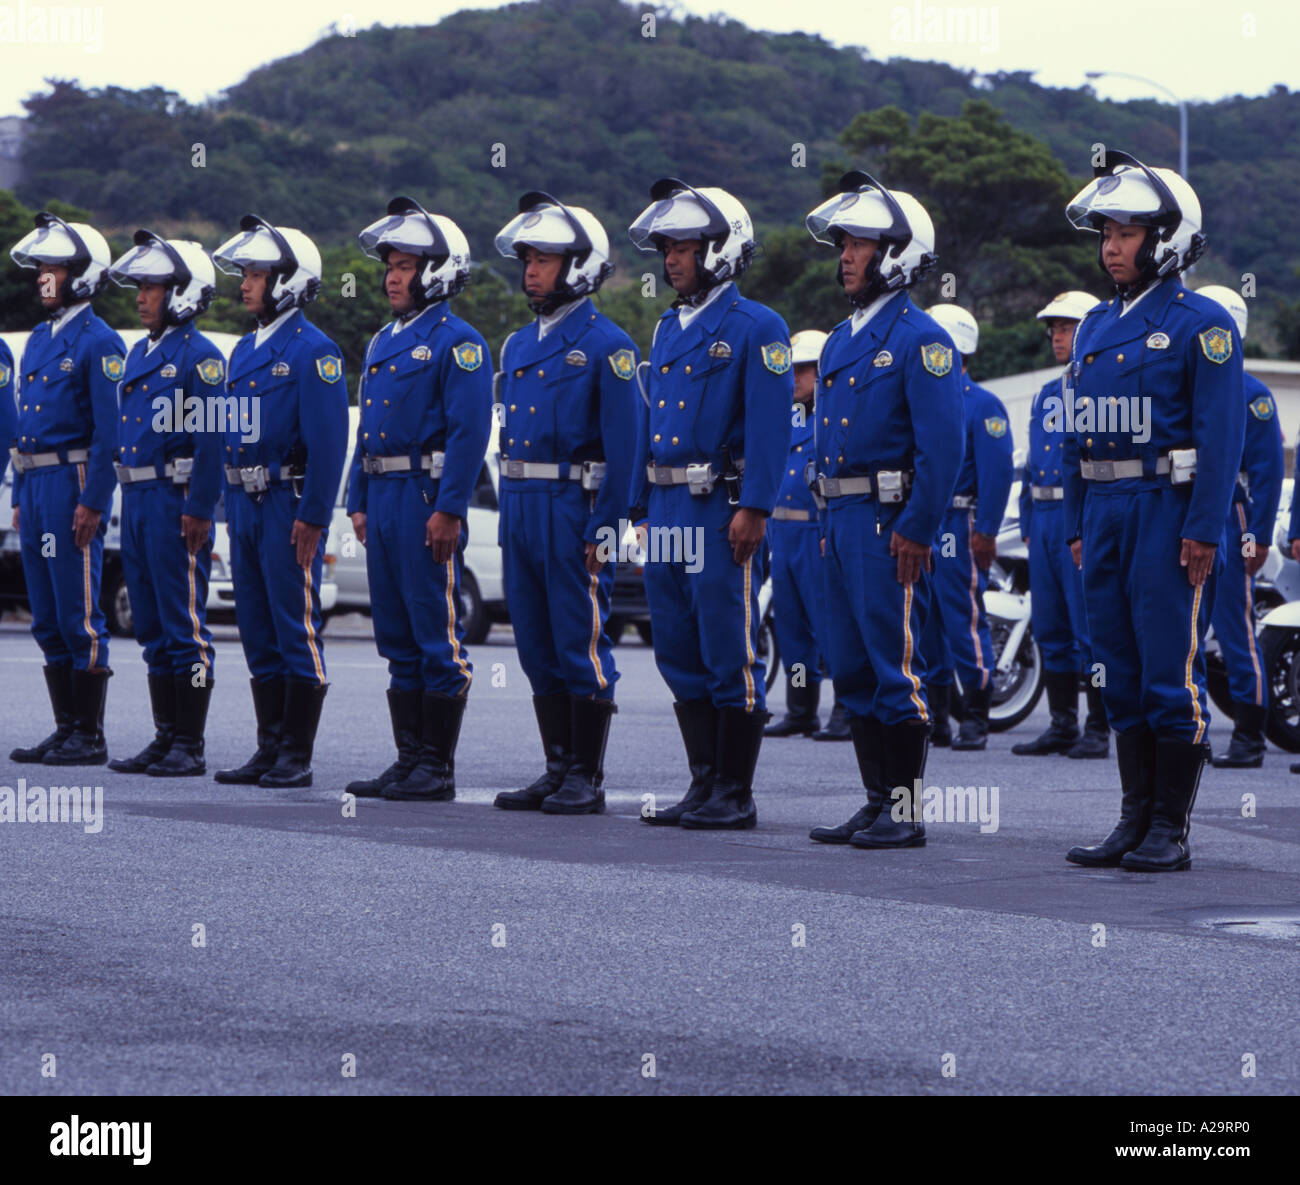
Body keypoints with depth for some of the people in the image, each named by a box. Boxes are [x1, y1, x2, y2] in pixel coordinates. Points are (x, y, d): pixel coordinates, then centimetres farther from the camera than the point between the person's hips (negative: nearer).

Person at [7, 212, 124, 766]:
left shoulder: (99, 342, -9)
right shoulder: (38, 340, 17)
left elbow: (109, 430, -15)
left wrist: (92, 503, -20)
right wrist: (20, 499, 17)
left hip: (73, 485, -9)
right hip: (34, 486, 9)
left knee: (79, 616, -7)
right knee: (48, 621, 9)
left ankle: (89, 736, -4)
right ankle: (65, 730, 14)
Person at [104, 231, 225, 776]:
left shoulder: (199, 357, -9)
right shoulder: (138, 353, 17)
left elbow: (211, 440, -15)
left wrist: (198, 511, -19)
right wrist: (128, 501, 17)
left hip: (176, 502, -9)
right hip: (137, 501, 9)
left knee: (184, 626, -5)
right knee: (152, 628, 11)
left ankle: (190, 747, -2)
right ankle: (165, 739, 16)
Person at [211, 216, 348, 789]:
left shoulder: (313, 350, -10)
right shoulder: (245, 350, 16)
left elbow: (328, 441, -15)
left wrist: (311, 518, -19)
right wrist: (232, 507, 14)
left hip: (289, 506, -8)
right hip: (246, 505, 8)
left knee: (296, 630, -4)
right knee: (258, 634, 10)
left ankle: (297, 758, -1)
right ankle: (269, 750, 15)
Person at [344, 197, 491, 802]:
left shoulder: (456, 340, -8)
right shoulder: (383, 342, 19)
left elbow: (469, 430, -15)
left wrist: (449, 509, -20)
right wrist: (359, 501, 15)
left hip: (427, 498, -9)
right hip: (383, 499, 9)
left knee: (437, 634, -5)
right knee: (398, 638, 10)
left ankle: (437, 768, -2)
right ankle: (409, 761, 15)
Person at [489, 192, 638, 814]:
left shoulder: (606, 344, -7)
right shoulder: (518, 345, 16)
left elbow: (622, 443, -11)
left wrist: (607, 527, -16)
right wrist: (509, 511, 15)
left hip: (574, 506, -8)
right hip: (520, 506, 8)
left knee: (581, 644, -4)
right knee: (538, 647, 9)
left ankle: (586, 779, 1)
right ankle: (558, 771, 16)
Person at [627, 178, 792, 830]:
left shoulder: (756, 328, -6)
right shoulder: (668, 329, 17)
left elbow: (769, 425, -13)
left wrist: (753, 508, -20)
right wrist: (643, 507, 17)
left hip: (721, 511, -8)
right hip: (668, 513, 8)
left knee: (730, 654, -5)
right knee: (680, 654, 9)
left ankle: (735, 796, 0)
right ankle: (704, 787, 16)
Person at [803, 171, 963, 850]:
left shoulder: (920, 339, -10)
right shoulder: (842, 340, 17)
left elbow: (942, 445, -16)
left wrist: (916, 530, -19)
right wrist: (830, 523, 16)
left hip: (890, 523, -9)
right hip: (842, 518, 9)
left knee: (897, 667, -6)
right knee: (852, 671, 10)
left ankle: (905, 813, -2)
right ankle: (878, 804, 17)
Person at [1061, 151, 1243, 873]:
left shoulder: (1200, 324, -6)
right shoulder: (1096, 327, 15)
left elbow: (1221, 433, -12)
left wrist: (1202, 531, -17)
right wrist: (1078, 526, 13)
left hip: (1169, 510, -7)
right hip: (1105, 515, 7)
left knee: (1171, 674, -5)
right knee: (1123, 676, 9)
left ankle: (1172, 832, -1)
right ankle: (1136, 821, 15)